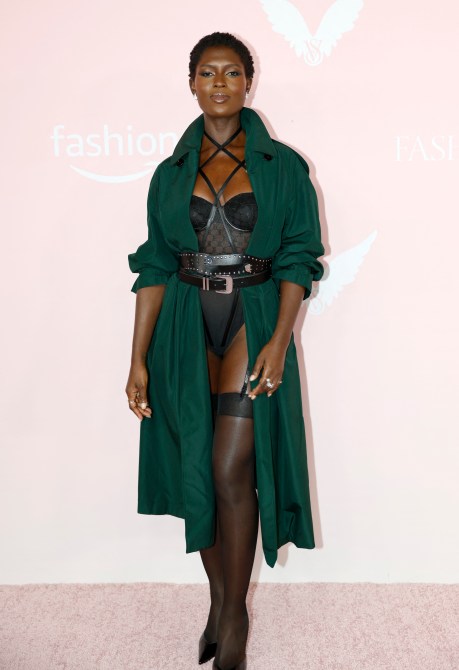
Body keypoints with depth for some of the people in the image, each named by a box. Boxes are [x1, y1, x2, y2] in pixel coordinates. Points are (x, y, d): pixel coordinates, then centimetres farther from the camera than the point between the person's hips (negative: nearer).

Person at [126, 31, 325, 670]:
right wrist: (139, 360, -1)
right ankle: (221, 600, 26)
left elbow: (299, 258, -1)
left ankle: (234, 619, 12)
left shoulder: (282, 164, 3)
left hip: (254, 318, -2)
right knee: (197, 470, 7)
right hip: (186, 326, 3)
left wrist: (279, 341, -15)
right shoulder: (171, 173, 9)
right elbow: (154, 267, 6)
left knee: (233, 471, -6)